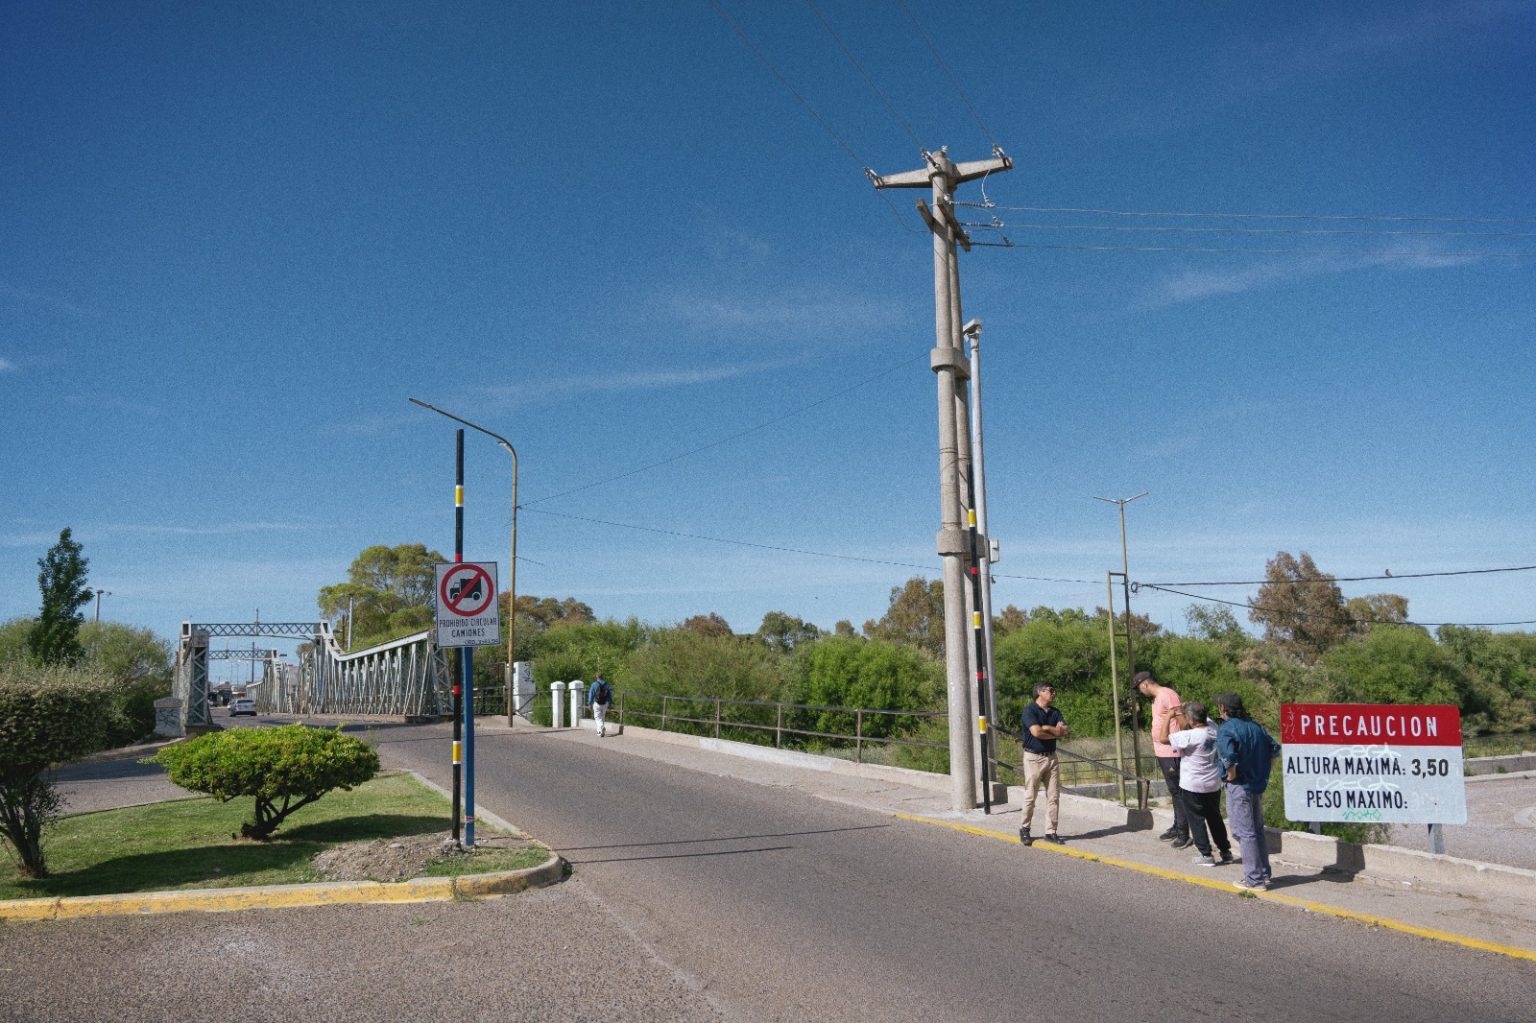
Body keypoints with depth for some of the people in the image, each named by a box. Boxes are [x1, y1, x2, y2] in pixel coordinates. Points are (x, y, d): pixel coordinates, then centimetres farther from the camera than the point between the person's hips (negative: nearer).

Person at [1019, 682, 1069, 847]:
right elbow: (1036, 732, -21)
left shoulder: (1055, 712, 13)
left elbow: (1066, 731, -1)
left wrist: (1047, 728, -12)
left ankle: (1051, 832, 10)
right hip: (1033, 757, -6)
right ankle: (1024, 829, 14)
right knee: (1030, 796, -1)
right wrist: (1057, 733, -8)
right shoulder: (1030, 710, -8)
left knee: (1054, 796, 3)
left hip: (1051, 757, 6)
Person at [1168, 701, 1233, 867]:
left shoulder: (1190, 736, -25)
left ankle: (1206, 855, 7)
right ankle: (1226, 852, 24)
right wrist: (1185, 711, 15)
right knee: (1215, 818, 19)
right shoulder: (1214, 729, -4)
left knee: (1197, 820, 6)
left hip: (1193, 786, -7)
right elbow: (1206, 718, 19)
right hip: (1214, 784, 7)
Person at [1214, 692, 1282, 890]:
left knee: (1245, 832, -1)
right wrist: (1264, 771, 14)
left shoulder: (1226, 729, -16)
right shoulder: (1255, 726, 8)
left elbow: (1228, 756, -32)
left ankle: (1254, 879, 4)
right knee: (1258, 829, 18)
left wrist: (1231, 774, -17)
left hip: (1239, 787, -8)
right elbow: (1274, 747, 11)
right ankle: (1264, 874, 26)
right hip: (1258, 785, 8)